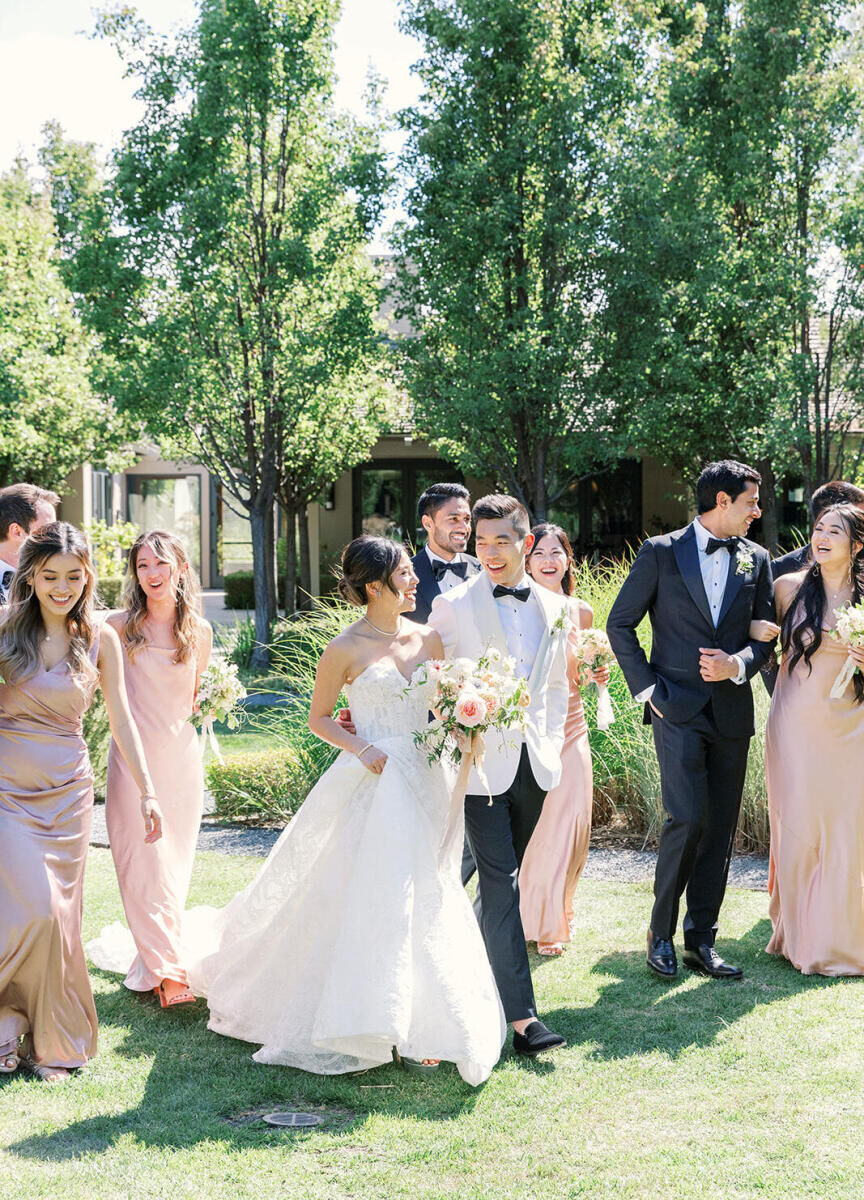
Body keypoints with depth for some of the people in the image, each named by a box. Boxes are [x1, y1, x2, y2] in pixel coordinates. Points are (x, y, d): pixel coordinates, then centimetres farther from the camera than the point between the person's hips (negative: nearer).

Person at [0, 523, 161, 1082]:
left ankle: (51, 1042, 20)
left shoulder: (100, 639, 2)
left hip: (67, 792, 2)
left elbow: (121, 719, 6)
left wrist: (147, 792, 4)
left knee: (58, 919, 5)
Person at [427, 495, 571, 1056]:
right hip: (480, 763, -5)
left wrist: (551, 744, 8)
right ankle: (522, 1014, -9)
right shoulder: (453, 606, -5)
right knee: (501, 883, -8)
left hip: (533, 763, 5)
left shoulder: (554, 607, 8)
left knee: (505, 879, 14)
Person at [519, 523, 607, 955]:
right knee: (527, 829, -2)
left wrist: (596, 674, 0)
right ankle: (532, 922, 15)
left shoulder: (581, 612, 7)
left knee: (568, 829, 7)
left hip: (569, 730, 4)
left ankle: (552, 920, 26)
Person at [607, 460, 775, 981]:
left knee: (720, 828, 5)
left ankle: (702, 941, 14)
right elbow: (620, 623, 2)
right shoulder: (662, 552, -1)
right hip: (679, 708, -4)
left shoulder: (756, 559, 10)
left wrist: (738, 664, -9)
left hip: (732, 712, 4)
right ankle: (661, 933, 3)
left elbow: (766, 634, 12)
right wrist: (646, 686, -5)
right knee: (688, 818, -14)